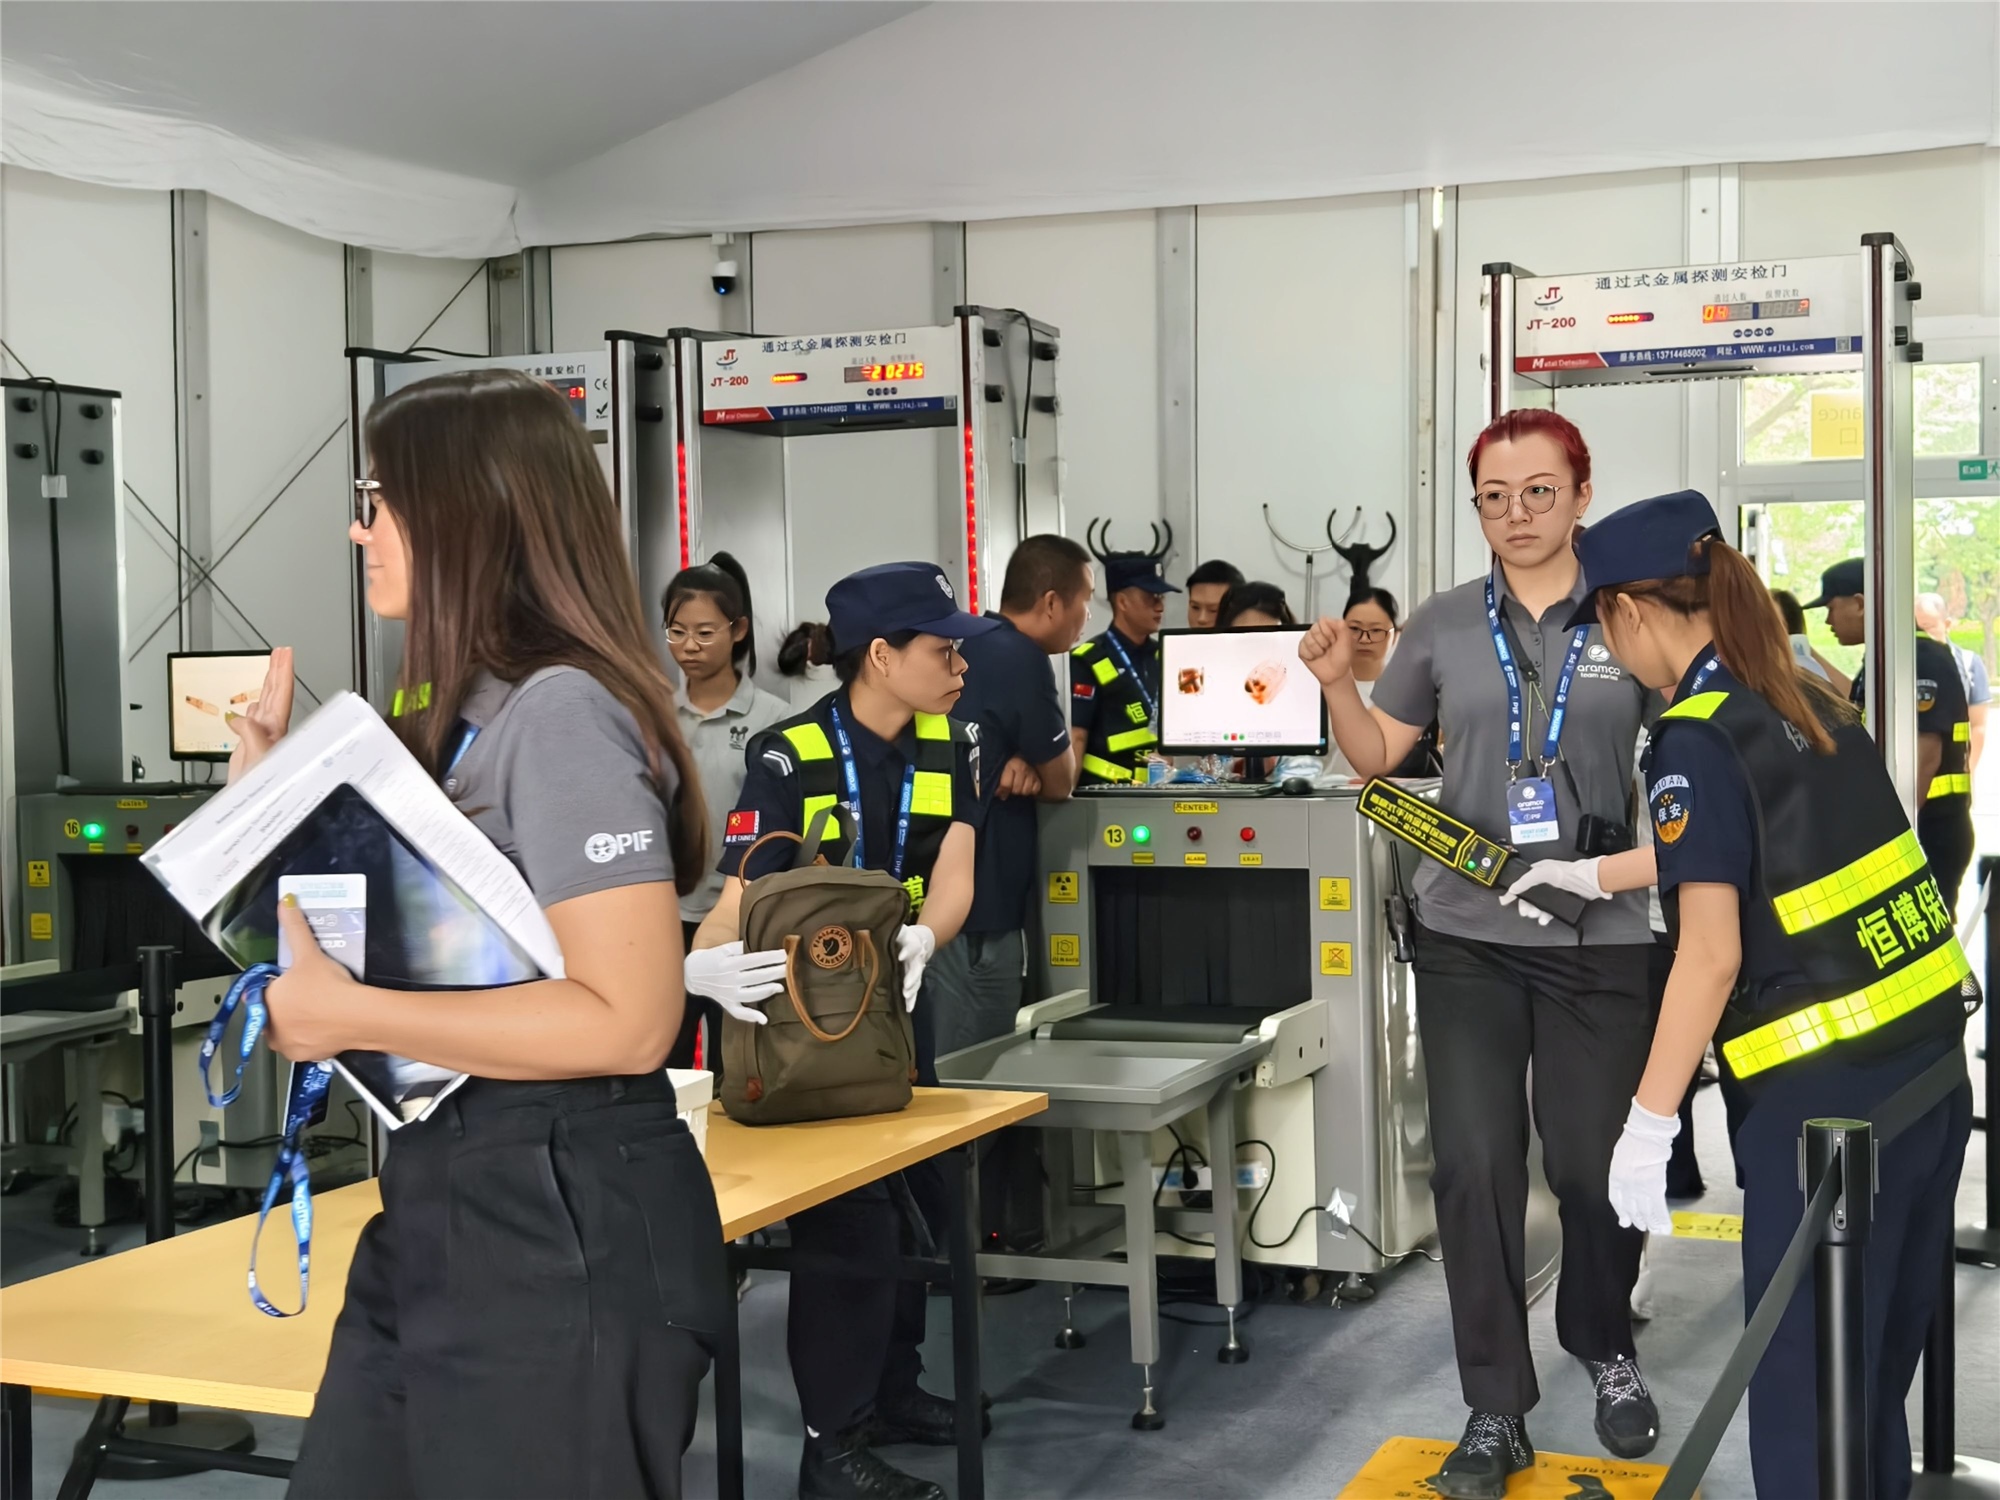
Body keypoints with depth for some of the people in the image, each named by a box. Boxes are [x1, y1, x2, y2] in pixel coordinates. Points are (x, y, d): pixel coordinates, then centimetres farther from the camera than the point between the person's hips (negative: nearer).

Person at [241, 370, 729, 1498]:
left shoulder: (565, 711, -16)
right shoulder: (473, 716, 15)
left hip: (561, 1230, -10)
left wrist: (350, 1017, -20)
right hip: (439, 1208, 10)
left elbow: (628, 1022, -24)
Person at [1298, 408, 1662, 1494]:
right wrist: (1338, 683, -4)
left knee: (1594, 1162, 5)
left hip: (1601, 938, -1)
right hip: (1468, 936, 2)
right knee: (1473, 1167, -1)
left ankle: (1606, 1351, 34)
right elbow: (1376, 754, 13)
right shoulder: (1445, 625, 7)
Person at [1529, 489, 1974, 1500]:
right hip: (1931, 1059, 8)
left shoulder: (1698, 738, -13)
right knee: (1880, 1359, 21)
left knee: (1803, 1379, 4)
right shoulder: (1810, 696, 11)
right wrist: (1585, 875, 35)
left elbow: (1712, 956, -17)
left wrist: (1646, 1126, -11)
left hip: (1830, 1092, -8)